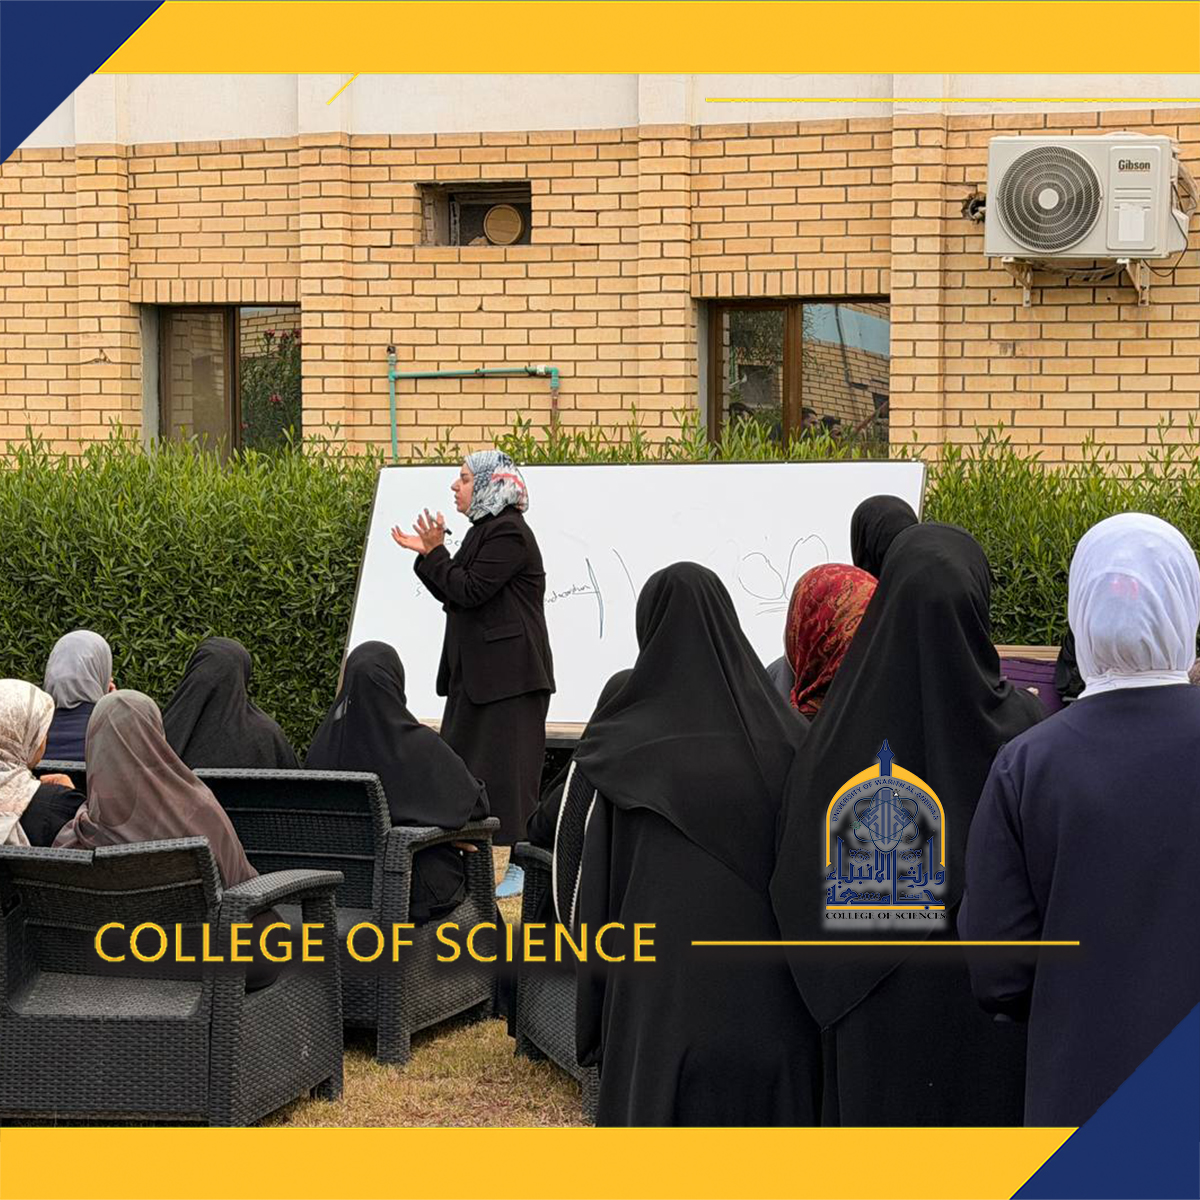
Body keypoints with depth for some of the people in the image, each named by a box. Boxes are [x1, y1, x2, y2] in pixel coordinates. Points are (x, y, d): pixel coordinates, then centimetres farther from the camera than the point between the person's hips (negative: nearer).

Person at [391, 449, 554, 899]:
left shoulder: (509, 533, -15)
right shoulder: (485, 530, 16)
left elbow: (469, 591, -20)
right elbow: (455, 593, 16)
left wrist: (434, 552, -10)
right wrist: (428, 553, 7)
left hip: (509, 673, -10)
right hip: (478, 671, 10)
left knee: (506, 767, -6)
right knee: (459, 763, 11)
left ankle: (523, 866, -1)